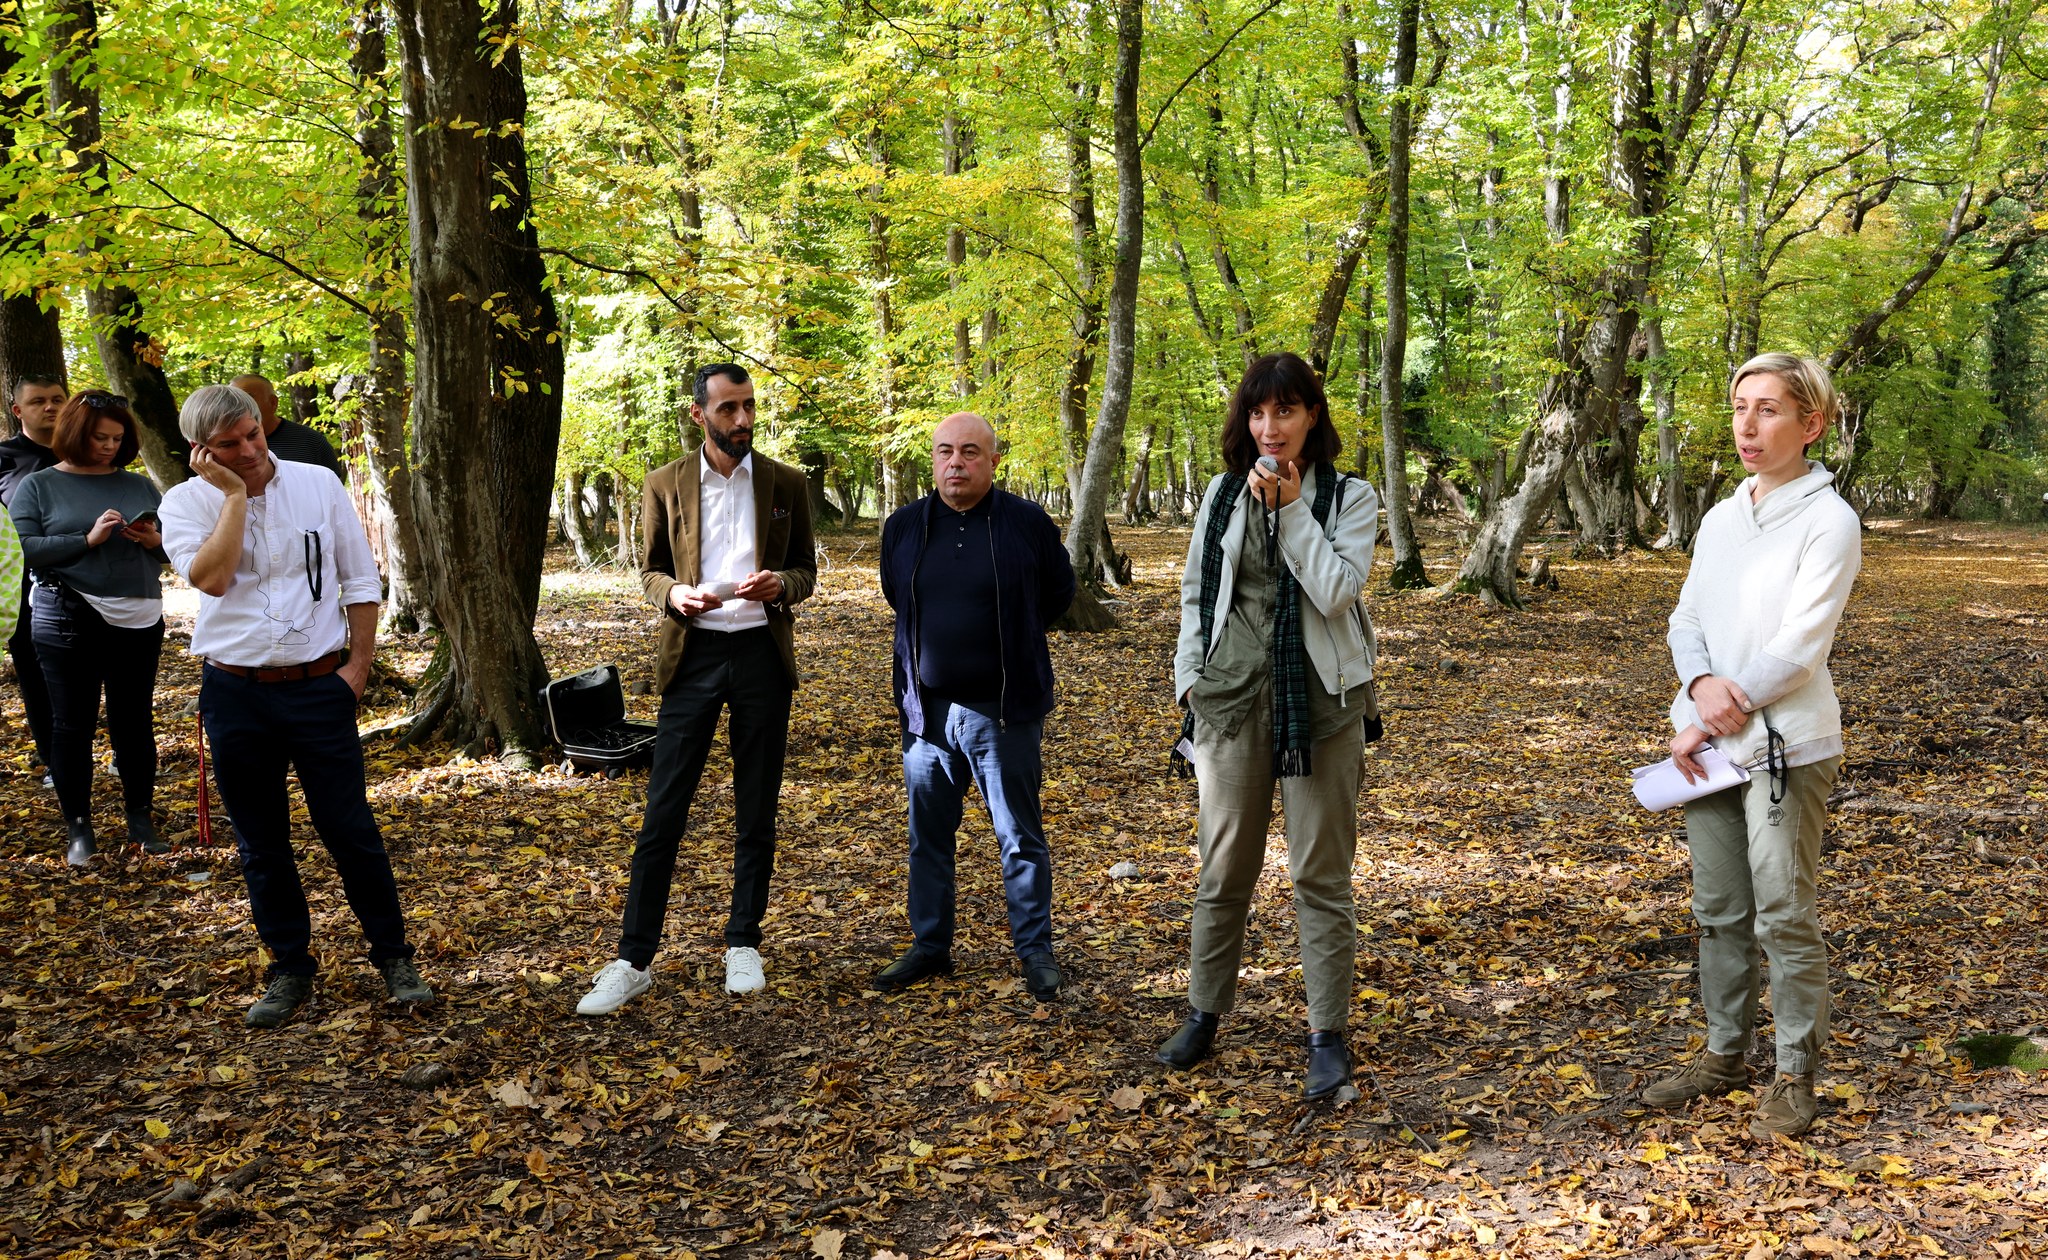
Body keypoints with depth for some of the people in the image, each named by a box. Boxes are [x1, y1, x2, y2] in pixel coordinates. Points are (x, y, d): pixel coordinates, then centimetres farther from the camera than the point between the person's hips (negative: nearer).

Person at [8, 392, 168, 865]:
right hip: (67, 621, -2)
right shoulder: (37, 486, 3)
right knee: (72, 724, 3)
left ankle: (140, 818, 18)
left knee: (135, 720, 6)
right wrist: (88, 539, -17)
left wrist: (156, 541, -7)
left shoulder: (139, 485, 12)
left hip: (139, 618, 3)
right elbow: (24, 549, -7)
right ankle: (78, 826, 12)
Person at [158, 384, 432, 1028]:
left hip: (319, 686, -1)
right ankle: (289, 968, 24)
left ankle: (393, 955, 17)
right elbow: (211, 577, -20)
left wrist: (359, 664, 0)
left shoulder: (319, 485, 1)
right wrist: (235, 494, -16)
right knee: (261, 842, 10)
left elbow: (360, 580, 6)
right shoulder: (187, 502, -2)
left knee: (350, 829, 2)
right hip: (235, 694, 1)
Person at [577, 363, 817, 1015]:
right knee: (663, 813, -2)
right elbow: (651, 570, 10)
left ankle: (743, 944, 23)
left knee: (756, 812, 9)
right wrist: (675, 594, -13)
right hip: (693, 652, -1)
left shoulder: (787, 484, 4)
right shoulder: (665, 485, 3)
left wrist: (780, 584, -14)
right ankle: (633, 961, 5)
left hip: (763, 651, 1)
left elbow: (805, 570, 9)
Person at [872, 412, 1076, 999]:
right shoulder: (903, 526, 4)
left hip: (1005, 711, -3)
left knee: (1021, 838, 3)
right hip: (927, 709, 4)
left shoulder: (1028, 523, -5)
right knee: (928, 837, 12)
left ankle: (1036, 950, 15)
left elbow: (1058, 594, 9)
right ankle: (930, 946, 25)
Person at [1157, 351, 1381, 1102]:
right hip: (1231, 694, 3)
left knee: (1321, 873, 2)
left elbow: (1336, 590, -14)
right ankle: (1203, 1015, 23)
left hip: (1320, 697, -2)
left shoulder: (1350, 499, 0)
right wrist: (1189, 674, 6)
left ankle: (1328, 1036, 10)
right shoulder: (1224, 493, 9)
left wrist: (1290, 509, -14)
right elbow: (1195, 591, 14)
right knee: (1224, 868, 10)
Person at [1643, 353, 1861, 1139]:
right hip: (1711, 746, 6)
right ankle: (1724, 1053, 28)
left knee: (1785, 916, 0)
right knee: (1719, 911, 14)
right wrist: (1702, 684, -13)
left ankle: (1796, 1075, 14)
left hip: (1785, 748, -6)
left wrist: (1707, 723, -11)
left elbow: (1795, 652, -15)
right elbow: (1686, 620, 9)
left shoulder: (1828, 521, -10)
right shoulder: (1720, 519, 11)